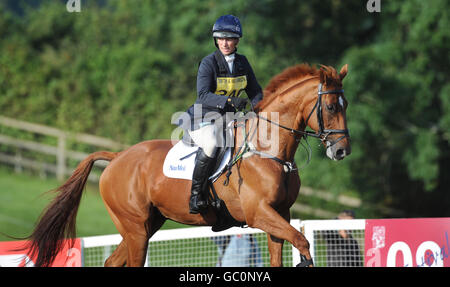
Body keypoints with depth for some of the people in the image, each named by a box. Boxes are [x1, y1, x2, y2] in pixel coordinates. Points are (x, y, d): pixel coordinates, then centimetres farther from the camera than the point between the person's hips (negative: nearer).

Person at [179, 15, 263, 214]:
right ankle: (195, 195, -23)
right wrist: (230, 101, -37)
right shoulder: (209, 63, -11)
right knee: (210, 145, -36)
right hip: (204, 117, -7)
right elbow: (203, 95, -23)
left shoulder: (242, 62, 6)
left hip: (230, 116, 7)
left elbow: (255, 91, 14)